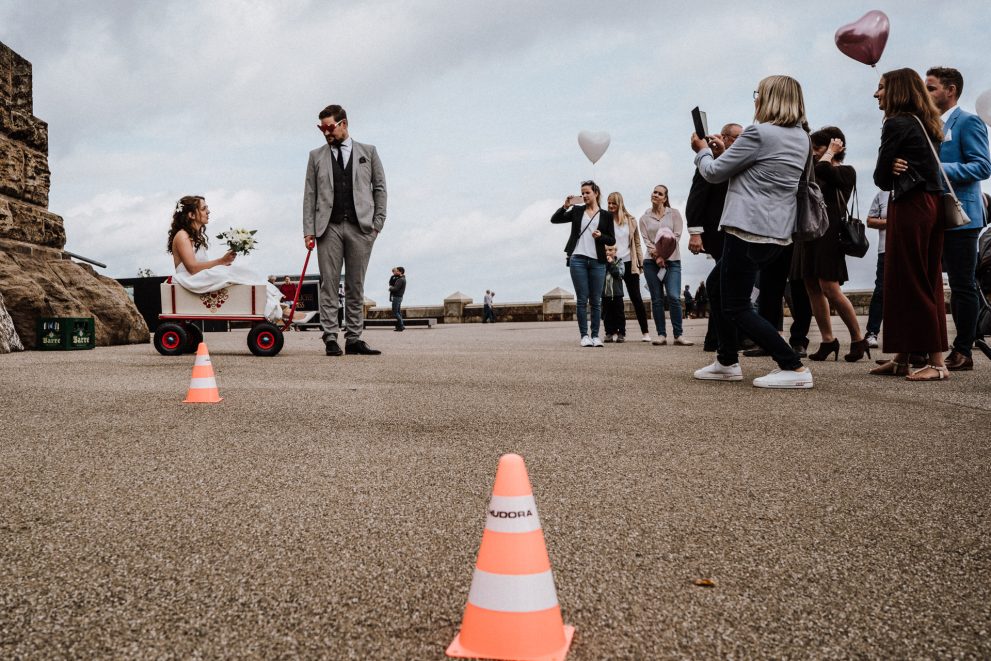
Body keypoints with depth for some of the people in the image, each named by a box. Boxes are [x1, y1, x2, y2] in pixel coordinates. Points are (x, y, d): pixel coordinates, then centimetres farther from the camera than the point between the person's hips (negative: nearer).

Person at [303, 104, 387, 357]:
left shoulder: (368, 152, 13)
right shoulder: (316, 156, 15)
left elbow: (379, 188, 11)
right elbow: (310, 195, 10)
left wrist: (377, 223, 0)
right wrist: (308, 230, 0)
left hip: (360, 227, 0)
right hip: (328, 227, 1)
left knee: (356, 286, 1)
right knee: (329, 284, -4)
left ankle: (354, 338, 5)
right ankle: (330, 338, -2)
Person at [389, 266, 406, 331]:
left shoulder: (401, 280, -18)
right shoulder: (398, 278, 15)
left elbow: (395, 289, -24)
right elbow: (390, 282, 24)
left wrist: (390, 288, -5)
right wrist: (393, 275, 10)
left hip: (397, 297, -10)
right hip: (398, 297, 10)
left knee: (395, 313, -9)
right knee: (398, 312, 12)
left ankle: (402, 326, -11)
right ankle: (398, 326, 14)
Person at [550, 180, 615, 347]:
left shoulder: (606, 215, 9)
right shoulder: (577, 211, 11)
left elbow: (612, 240, 8)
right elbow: (554, 220, 8)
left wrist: (601, 236, -11)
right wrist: (565, 207, -5)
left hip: (597, 261, 0)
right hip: (578, 259, 0)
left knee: (596, 301, 2)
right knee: (582, 299, -2)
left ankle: (595, 336, 7)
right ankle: (584, 335, 1)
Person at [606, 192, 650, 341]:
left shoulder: (630, 220, 7)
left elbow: (637, 242, 10)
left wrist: (640, 262, 6)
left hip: (629, 264, 1)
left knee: (636, 297, 1)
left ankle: (645, 332, 4)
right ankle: (622, 332, 9)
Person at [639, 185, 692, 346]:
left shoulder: (674, 213, 8)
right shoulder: (645, 218, 12)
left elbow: (677, 235, -1)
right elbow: (646, 239, 3)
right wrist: (655, 253, -13)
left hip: (672, 260, -2)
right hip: (651, 262, 2)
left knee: (674, 297, -13)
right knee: (657, 299, 1)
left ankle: (678, 336, -10)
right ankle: (661, 335, 4)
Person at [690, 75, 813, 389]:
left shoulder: (758, 133, -14)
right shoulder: (801, 137, 13)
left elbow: (714, 173, -6)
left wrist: (702, 150, 14)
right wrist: (724, 151, 17)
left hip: (749, 229, -10)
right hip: (778, 233, 10)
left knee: (736, 307, -3)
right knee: (716, 286, 22)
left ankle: (794, 368, -8)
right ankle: (727, 362, 25)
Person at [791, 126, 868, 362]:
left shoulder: (846, 171, 0)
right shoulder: (814, 173, 20)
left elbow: (823, 170, -18)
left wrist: (831, 150, -3)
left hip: (829, 234, -7)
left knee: (830, 289, -13)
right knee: (812, 288, 3)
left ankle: (858, 340, -2)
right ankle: (827, 341, 8)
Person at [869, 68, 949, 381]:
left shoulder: (896, 124, -10)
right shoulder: (924, 124, 17)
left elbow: (881, 177, -9)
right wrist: (897, 169, -2)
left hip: (909, 208, -9)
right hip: (931, 205, 9)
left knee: (910, 284, -6)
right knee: (927, 283, 9)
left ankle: (936, 361, -6)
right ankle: (901, 358, 16)